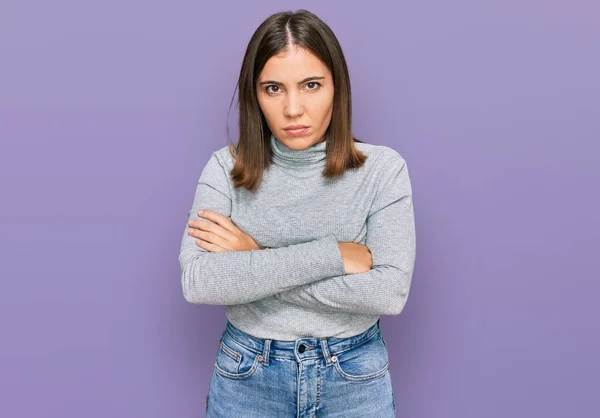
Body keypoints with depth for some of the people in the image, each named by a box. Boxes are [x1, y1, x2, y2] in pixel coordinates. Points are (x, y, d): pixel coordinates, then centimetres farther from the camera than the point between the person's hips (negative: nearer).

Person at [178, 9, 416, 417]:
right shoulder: (226, 168, -8)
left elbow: (389, 292, -19)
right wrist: (331, 255, -23)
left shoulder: (383, 167, -11)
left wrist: (255, 262, -19)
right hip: (247, 377, 1)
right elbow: (196, 281, -20)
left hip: (354, 378, 0)